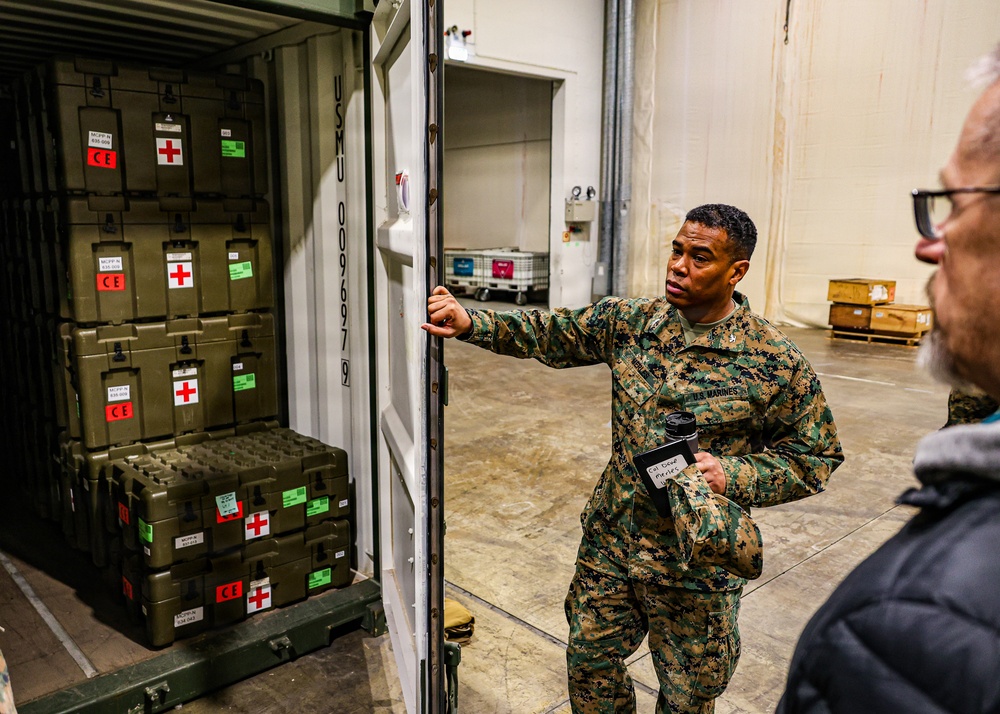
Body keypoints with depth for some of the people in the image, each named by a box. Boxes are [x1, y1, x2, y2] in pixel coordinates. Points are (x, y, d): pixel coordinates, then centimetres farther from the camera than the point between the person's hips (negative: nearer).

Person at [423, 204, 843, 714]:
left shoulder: (776, 364, -14)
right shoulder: (630, 321, -3)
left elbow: (815, 457, -7)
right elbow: (548, 334, 1)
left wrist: (733, 475, -23)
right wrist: (470, 324, -14)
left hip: (696, 564, -3)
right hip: (609, 542, 4)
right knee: (589, 660, 21)